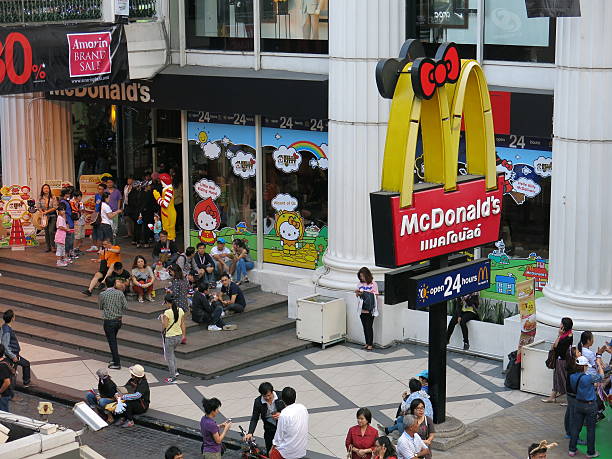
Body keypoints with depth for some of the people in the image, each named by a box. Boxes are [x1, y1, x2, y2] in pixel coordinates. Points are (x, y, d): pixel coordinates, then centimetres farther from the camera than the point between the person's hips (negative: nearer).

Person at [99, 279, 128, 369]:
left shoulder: (103, 294, -12)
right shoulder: (120, 293, -5)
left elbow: (100, 307, 2)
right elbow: (125, 307, -4)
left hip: (108, 321, -4)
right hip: (118, 320, 4)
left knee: (112, 342, 2)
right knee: (113, 340, 22)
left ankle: (117, 363, 4)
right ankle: (115, 360, 28)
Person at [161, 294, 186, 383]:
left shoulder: (167, 312, -21)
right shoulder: (180, 310, -1)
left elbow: (164, 325, -20)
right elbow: (182, 324, 6)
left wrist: (162, 318, -2)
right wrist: (184, 335, 15)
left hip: (170, 337, -7)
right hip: (179, 336, 7)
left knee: (169, 357, 9)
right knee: (171, 353, 29)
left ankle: (172, 377, 15)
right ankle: (175, 371, 29)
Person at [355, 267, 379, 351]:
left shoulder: (373, 284, -6)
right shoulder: (360, 284, 8)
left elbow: (376, 296, -8)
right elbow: (357, 295, 15)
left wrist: (365, 293, -18)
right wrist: (357, 293, -8)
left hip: (370, 309, -5)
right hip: (362, 309, 5)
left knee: (369, 327, -4)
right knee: (365, 327, 11)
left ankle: (370, 344, 5)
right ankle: (367, 343, 21)